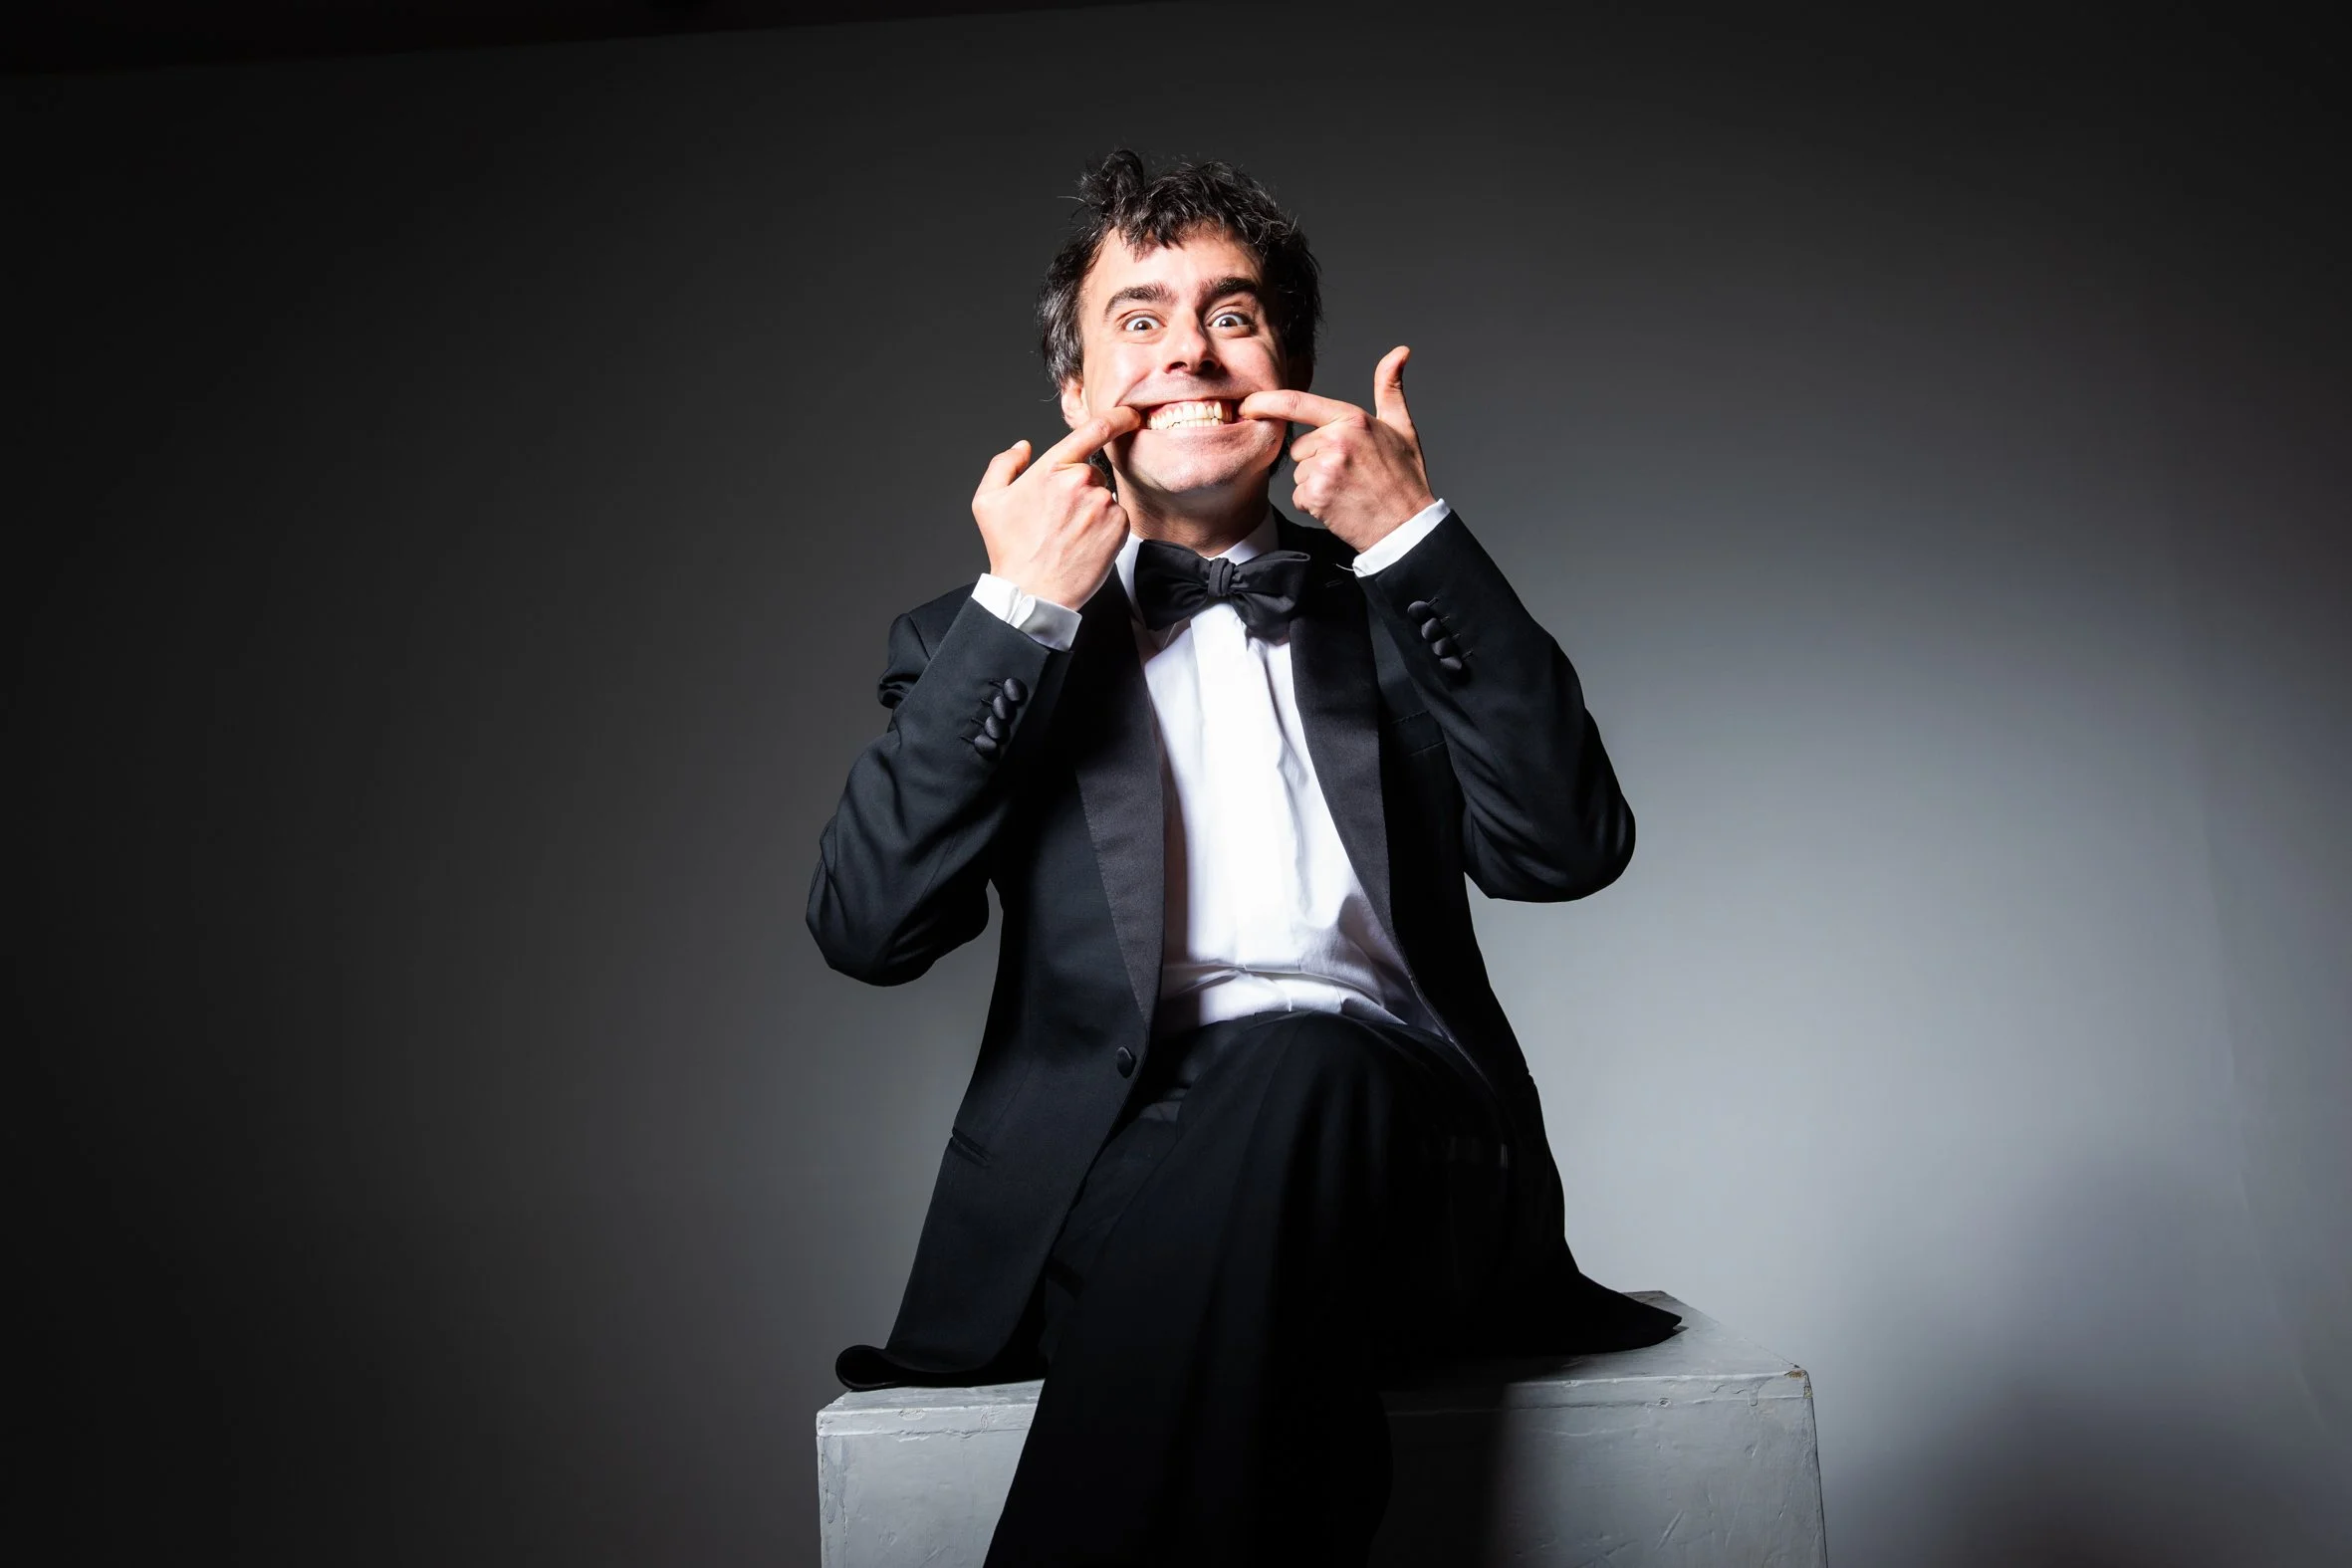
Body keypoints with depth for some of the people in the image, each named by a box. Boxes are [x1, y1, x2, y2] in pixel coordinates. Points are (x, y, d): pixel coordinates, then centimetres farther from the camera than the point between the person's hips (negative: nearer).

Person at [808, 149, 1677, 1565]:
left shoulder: (1390, 610, 22)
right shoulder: (984, 641, 20)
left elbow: (1568, 847, 4)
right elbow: (867, 927, 3)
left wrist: (1413, 537, 1)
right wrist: (1019, 609, -1)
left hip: (1404, 1151, 1)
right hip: (1108, 1177, -1)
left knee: (1299, 1075, -34)